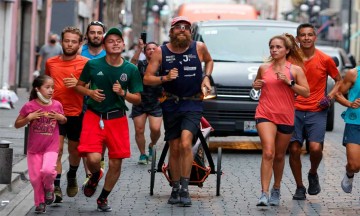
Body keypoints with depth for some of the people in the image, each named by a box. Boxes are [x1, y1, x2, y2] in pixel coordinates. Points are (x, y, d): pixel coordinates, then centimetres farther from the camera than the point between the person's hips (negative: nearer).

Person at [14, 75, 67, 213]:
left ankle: (48, 188, 9)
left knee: (48, 170, -24)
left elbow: (64, 121, 16)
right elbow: (17, 124, -2)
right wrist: (29, 118, -19)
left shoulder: (56, 105, -3)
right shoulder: (29, 106, -9)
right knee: (35, 177, 3)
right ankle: (40, 203, 24)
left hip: (51, 147, 0)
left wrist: (60, 117, -8)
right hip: (34, 148, 0)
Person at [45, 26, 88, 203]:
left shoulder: (86, 63, -3)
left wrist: (78, 85, -19)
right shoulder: (51, 62, 7)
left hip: (76, 114, -1)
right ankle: (56, 187, -14)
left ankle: (72, 176, 42)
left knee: (74, 150, 14)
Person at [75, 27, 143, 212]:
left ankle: (103, 199, 28)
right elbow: (79, 86, 10)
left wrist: (123, 93, -18)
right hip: (94, 116, -2)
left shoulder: (131, 70, -2)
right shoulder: (93, 65, -4)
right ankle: (95, 176, 20)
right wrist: (90, 93, -11)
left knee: (116, 163, 3)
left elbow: (137, 99, 2)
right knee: (93, 158, -19)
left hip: (117, 119, 2)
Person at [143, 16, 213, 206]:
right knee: (174, 149, 7)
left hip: (193, 104, -2)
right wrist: (165, 78, -22)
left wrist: (206, 77, 2)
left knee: (185, 143, -21)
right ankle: (175, 189, 21)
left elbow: (209, 61, 20)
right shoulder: (161, 52, -4)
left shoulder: (199, 48, -3)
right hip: (171, 105, 2)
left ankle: (185, 189, -15)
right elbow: (147, 79, -5)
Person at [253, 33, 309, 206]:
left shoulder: (295, 69, 1)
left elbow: (306, 93, -2)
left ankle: (276, 190, 33)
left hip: (286, 117, 1)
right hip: (265, 115, 0)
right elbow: (257, 83, 25)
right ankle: (264, 194, -21)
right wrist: (256, 85, 1)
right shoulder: (264, 68, 6)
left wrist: (289, 82, -14)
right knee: (268, 153, -17)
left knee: (279, 156, 13)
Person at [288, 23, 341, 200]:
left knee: (315, 148, -17)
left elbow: (338, 80, 13)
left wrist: (331, 96, -2)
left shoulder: (325, 60, 0)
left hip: (317, 111, -1)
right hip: (295, 111, 1)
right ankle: (299, 188, 14)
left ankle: (313, 174, 15)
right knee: (294, 149, -2)